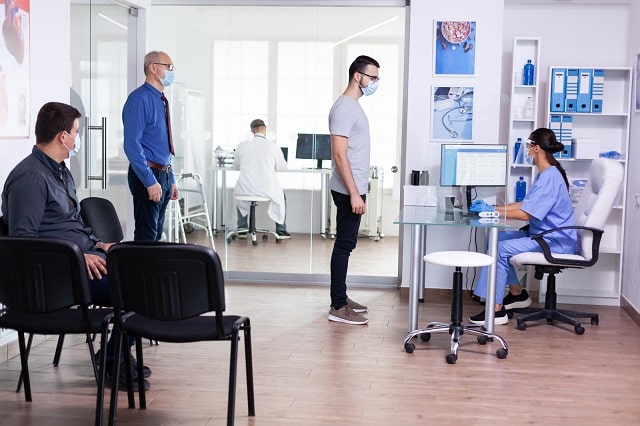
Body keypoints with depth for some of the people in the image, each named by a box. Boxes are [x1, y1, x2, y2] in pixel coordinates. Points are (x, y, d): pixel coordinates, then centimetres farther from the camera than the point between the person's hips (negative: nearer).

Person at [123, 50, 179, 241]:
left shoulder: (161, 100, 15)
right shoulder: (140, 99, -13)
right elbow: (132, 144, -20)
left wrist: (171, 179, 19)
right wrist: (150, 181, -24)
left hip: (164, 175, 9)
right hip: (147, 175, -9)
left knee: (157, 234, 14)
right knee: (146, 236, -7)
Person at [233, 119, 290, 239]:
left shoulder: (242, 145, -1)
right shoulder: (273, 146, -6)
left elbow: (236, 165, 14)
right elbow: (283, 167, 7)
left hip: (245, 188, 2)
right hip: (267, 190, -1)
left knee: (239, 192, 38)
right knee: (281, 194, 31)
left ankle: (242, 229, 37)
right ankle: (281, 230, 29)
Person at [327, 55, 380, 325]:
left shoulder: (353, 106, 15)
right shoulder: (344, 108, -17)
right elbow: (339, 155, -22)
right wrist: (354, 194, -24)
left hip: (354, 189, 10)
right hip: (348, 191, -10)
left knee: (346, 244, 14)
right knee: (344, 245, -6)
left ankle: (341, 299, 23)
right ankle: (337, 307, 0)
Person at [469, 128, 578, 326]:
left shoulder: (550, 178, -20)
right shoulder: (546, 175, 14)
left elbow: (526, 214, -25)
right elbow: (525, 204, 19)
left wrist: (495, 212, -14)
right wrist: (495, 208, 12)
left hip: (555, 242, -11)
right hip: (543, 235, 11)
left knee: (500, 249, -20)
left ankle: (497, 310, -17)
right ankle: (517, 293, 16)